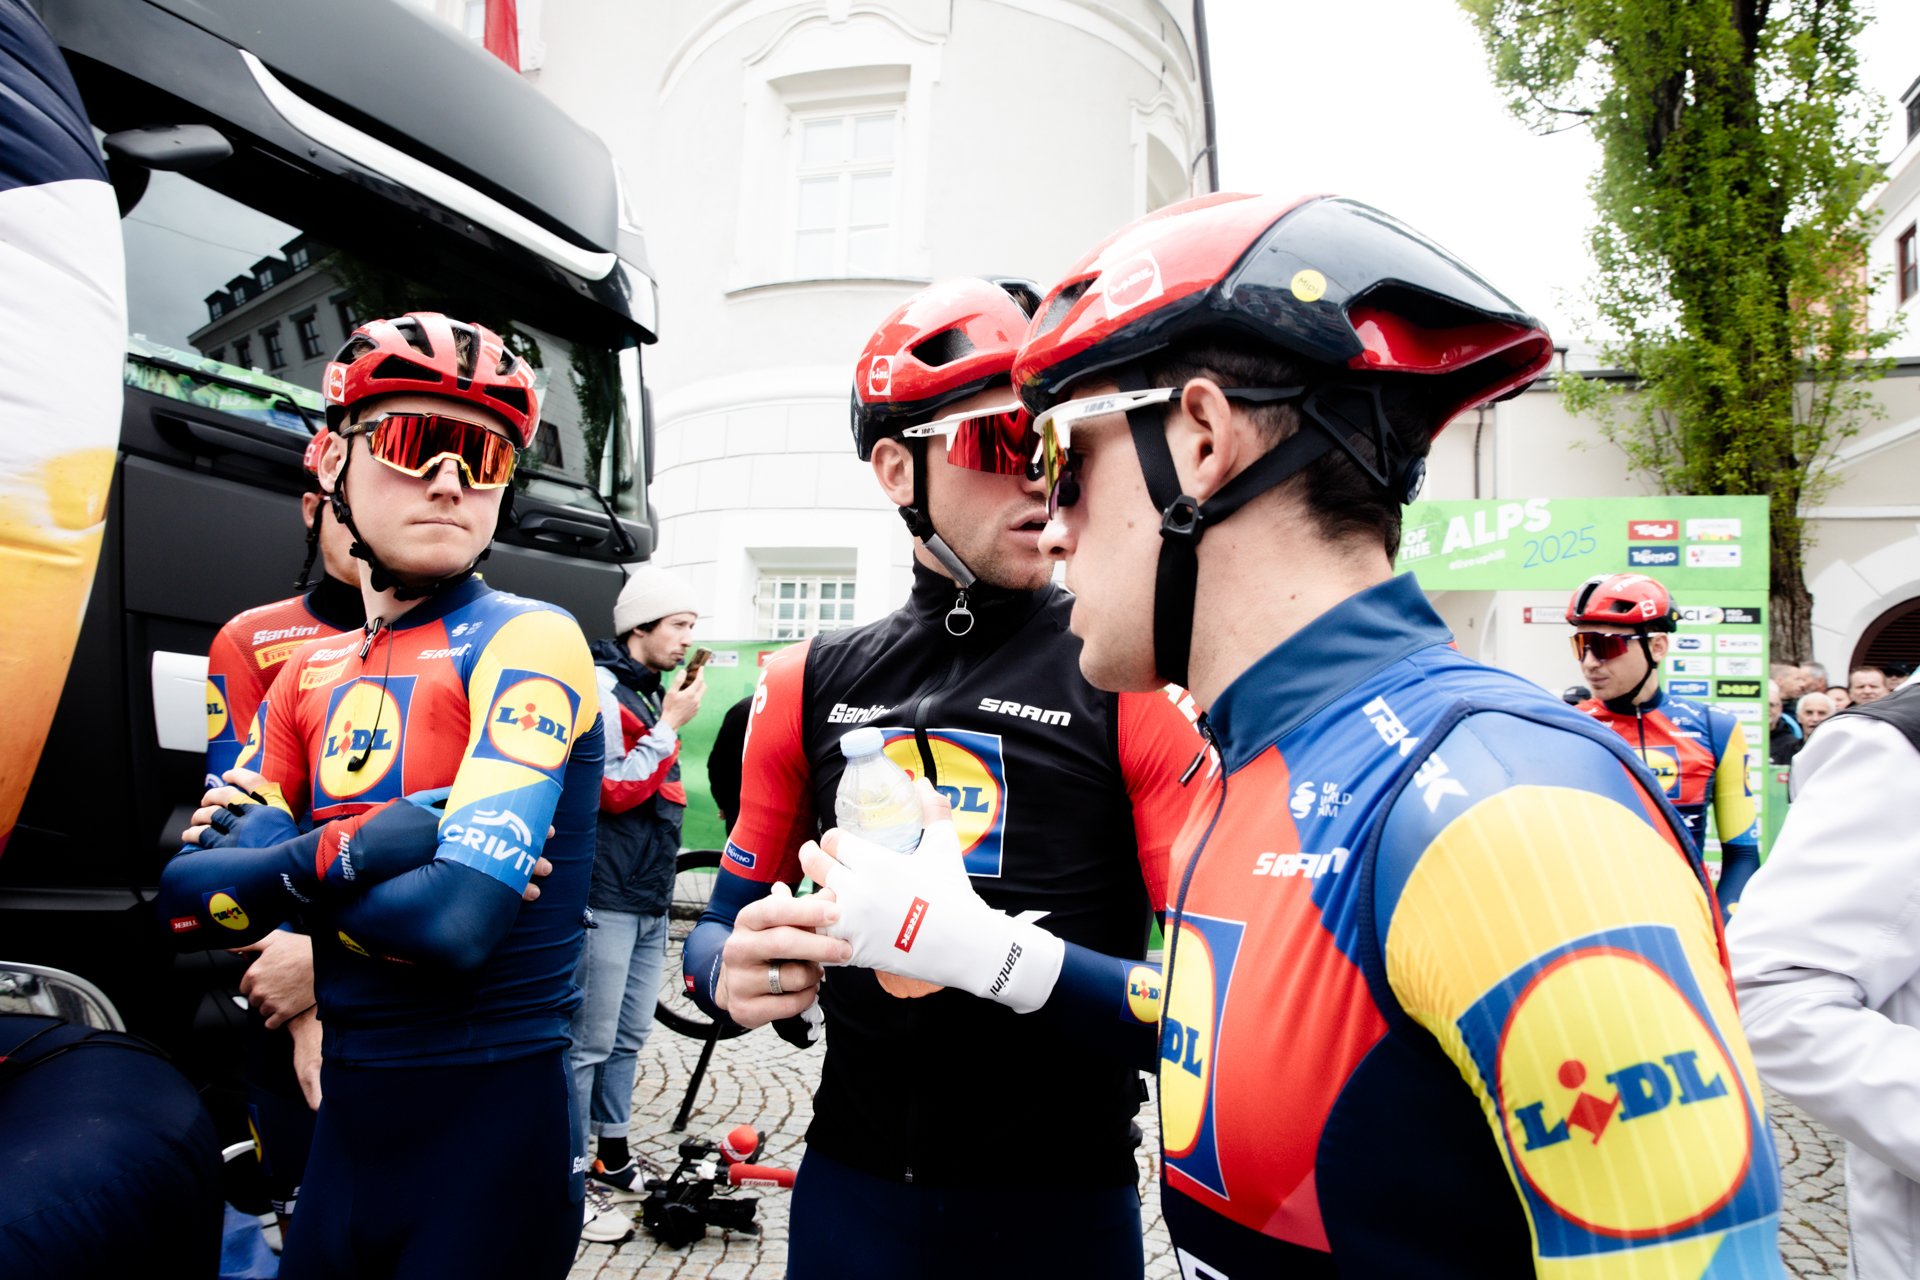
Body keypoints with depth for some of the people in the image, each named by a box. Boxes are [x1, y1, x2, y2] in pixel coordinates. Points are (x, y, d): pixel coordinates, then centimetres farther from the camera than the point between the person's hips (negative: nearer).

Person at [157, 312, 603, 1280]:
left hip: (490, 1122, -6)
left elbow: (455, 920, -24)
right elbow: (184, 901, 0)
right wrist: (342, 854, -17)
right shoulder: (307, 675, 7)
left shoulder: (525, 643, -13)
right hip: (347, 1116, 6)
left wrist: (267, 859, -10)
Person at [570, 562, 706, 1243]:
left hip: (649, 898, 9)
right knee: (590, 1043, -1)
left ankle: (614, 1156, 30)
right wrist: (671, 725, -16)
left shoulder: (651, 691, 16)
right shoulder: (601, 687, -12)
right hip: (606, 898, -9)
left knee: (629, 1035, 17)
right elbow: (612, 790, -20)